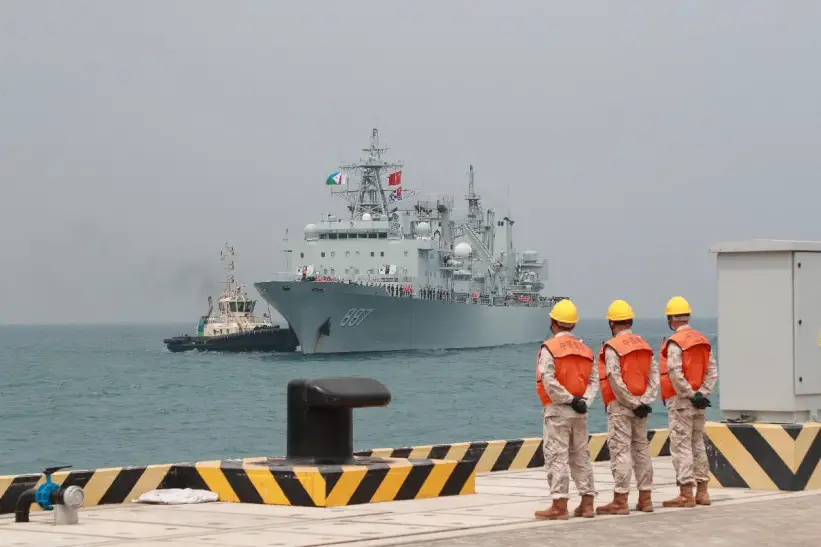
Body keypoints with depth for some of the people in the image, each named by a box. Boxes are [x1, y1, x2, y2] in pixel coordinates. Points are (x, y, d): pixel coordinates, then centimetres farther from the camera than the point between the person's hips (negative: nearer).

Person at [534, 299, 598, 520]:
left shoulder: (549, 348, -10)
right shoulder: (584, 349, 11)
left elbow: (549, 381, -19)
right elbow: (594, 379, 4)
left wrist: (568, 399, -11)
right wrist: (583, 400, -6)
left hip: (557, 410, -6)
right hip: (580, 412, 6)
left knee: (557, 457, -4)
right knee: (581, 456, 13)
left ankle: (560, 506, -6)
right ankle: (587, 503, 14)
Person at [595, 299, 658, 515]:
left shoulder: (612, 347, -11)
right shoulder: (644, 345, 10)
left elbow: (615, 380, -18)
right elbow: (654, 375, 4)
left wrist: (632, 402, -11)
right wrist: (645, 400, -4)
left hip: (620, 406, -7)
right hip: (640, 406, 7)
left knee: (620, 450, -6)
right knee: (641, 448, 12)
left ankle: (620, 501, -6)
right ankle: (645, 498, 16)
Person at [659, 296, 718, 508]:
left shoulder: (675, 342, -13)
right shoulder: (703, 341, 10)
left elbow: (675, 373, -22)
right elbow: (712, 371, 5)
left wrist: (690, 394, -15)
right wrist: (701, 393, -2)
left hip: (680, 402, -7)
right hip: (698, 403, 8)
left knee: (681, 446, -5)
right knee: (698, 445, 14)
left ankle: (686, 494, -7)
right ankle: (702, 492, 19)